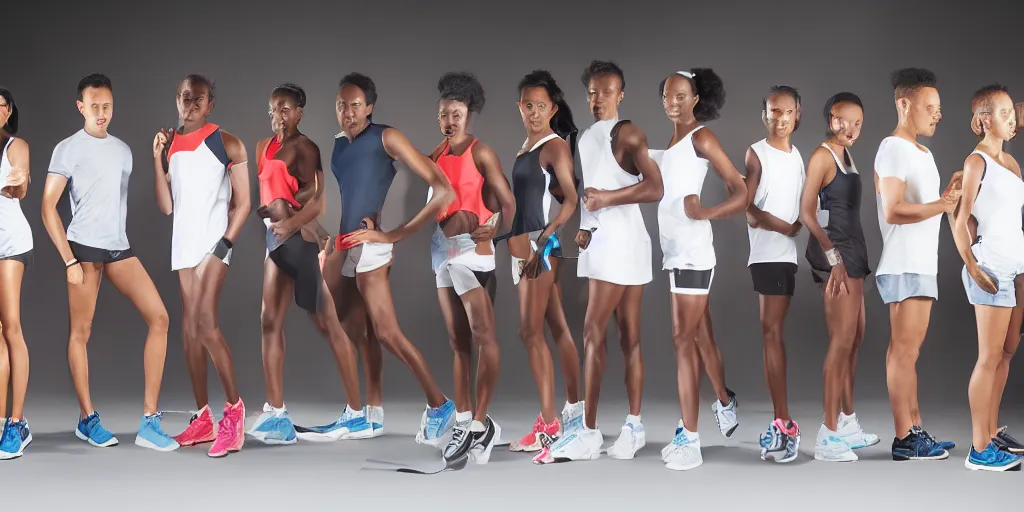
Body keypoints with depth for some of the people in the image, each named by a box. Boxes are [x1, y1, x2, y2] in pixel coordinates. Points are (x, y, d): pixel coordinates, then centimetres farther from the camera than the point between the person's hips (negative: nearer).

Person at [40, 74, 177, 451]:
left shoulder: (123, 149, 16)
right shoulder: (68, 149, -2)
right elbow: (48, 207, -6)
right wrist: (69, 260, -11)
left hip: (120, 248, 5)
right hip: (84, 248, -5)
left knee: (159, 316, -8)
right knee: (81, 331, 2)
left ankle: (149, 421, -8)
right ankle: (88, 419, 16)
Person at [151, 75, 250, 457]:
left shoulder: (226, 144, -2)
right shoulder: (170, 145, 12)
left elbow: (243, 202, -3)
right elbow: (166, 206, 8)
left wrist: (225, 243, -13)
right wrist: (157, 158, 1)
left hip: (213, 242, -6)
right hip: (183, 244, 6)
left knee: (205, 324, -18)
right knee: (189, 329, 6)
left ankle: (234, 412, -11)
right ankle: (203, 418, 11)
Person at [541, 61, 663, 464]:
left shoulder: (627, 133, -9)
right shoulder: (586, 137, 18)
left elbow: (655, 188, -18)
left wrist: (607, 198, -20)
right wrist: (583, 227, 6)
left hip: (620, 241, -9)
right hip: (600, 241, 9)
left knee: (593, 332, -11)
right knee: (628, 335, 8)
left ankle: (589, 433, -10)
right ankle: (634, 427, 10)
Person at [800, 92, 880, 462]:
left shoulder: (846, 155, 15)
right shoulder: (823, 156, -12)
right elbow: (807, 212, -19)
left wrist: (854, 256, 13)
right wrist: (832, 255, -22)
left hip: (851, 250, 10)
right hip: (833, 252, -10)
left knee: (856, 337, 17)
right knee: (842, 339, -13)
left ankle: (847, 423, 28)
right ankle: (828, 435, -13)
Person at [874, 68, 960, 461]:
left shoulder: (922, 153, 19)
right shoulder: (894, 149, -11)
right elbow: (893, 211, -20)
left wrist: (947, 196, 4)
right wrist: (941, 206, -21)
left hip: (922, 265, 9)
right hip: (905, 266, -9)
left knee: (907, 351, 10)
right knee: (905, 351, -7)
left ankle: (915, 431, 13)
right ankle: (904, 440, -6)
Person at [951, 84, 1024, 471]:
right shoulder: (976, 162, -8)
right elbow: (959, 221, -11)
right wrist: (972, 268, -14)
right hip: (993, 266, -8)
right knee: (990, 358, -7)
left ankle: (992, 435, 15)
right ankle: (980, 450, -4)